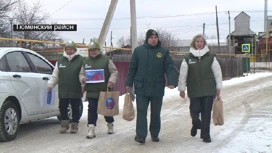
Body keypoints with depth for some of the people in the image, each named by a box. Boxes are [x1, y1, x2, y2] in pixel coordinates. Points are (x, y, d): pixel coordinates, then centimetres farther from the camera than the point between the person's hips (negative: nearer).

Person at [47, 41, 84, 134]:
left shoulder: (80, 60, 2)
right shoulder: (60, 61, 13)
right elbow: (55, 75, 17)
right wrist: (50, 85, 9)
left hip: (76, 92, -3)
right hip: (63, 91, 3)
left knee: (75, 109, 5)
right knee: (62, 108, 3)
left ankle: (74, 125, 18)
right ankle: (64, 124, 19)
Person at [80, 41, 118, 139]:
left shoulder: (106, 60, 1)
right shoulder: (85, 62, 12)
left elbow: (114, 72, -1)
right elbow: (82, 74, 19)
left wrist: (111, 81, -17)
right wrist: (83, 78, -5)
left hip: (105, 90, -2)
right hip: (91, 91, 2)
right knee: (92, 110, -3)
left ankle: (110, 125, 34)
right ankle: (91, 129, -3)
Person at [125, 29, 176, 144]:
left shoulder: (164, 52, 2)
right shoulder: (138, 50, 3)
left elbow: (170, 68, -3)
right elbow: (132, 68, 6)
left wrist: (171, 82, -17)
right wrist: (129, 83, 3)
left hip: (157, 89, 1)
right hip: (141, 88, -1)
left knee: (156, 113, 11)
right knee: (141, 112, -4)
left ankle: (155, 134, 24)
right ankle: (140, 135, -4)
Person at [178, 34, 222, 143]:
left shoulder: (210, 57, 1)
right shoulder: (188, 58, 1)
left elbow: (217, 73, 4)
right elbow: (182, 75, 3)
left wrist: (218, 87, 3)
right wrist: (182, 89, 2)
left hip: (209, 90, 0)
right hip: (194, 91, 0)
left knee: (206, 113, 2)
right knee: (194, 111, 0)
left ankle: (205, 135, 15)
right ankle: (196, 124, 34)